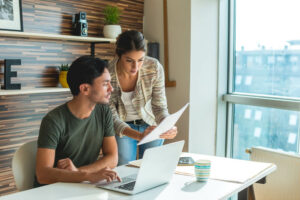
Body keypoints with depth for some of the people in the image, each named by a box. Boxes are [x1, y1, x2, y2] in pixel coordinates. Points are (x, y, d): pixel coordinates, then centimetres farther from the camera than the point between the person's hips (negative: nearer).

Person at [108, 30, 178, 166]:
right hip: (123, 128, -1)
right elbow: (112, 118, -23)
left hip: (151, 124, 1)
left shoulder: (154, 67, -24)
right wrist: (139, 136, -39)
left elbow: (160, 107, -15)